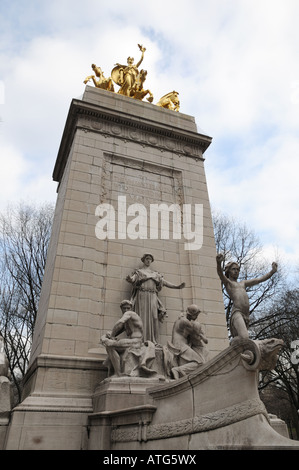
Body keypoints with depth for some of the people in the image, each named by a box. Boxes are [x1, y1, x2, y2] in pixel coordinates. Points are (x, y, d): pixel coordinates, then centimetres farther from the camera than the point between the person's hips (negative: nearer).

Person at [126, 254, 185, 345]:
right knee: (143, 317, -11)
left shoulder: (155, 274, 23)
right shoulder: (139, 272, 13)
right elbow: (132, 279, -6)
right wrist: (129, 279, -31)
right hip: (142, 296, -3)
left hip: (152, 297, 3)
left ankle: (153, 342, -6)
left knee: (153, 318, -5)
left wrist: (177, 286, 4)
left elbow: (165, 282, 16)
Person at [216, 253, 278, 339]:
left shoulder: (243, 283, 31)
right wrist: (219, 263, -32)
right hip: (236, 313, -6)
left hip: (246, 316, 6)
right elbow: (220, 273, -10)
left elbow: (260, 279, 28)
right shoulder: (227, 282, 13)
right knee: (244, 337, -28)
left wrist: (273, 271, 15)